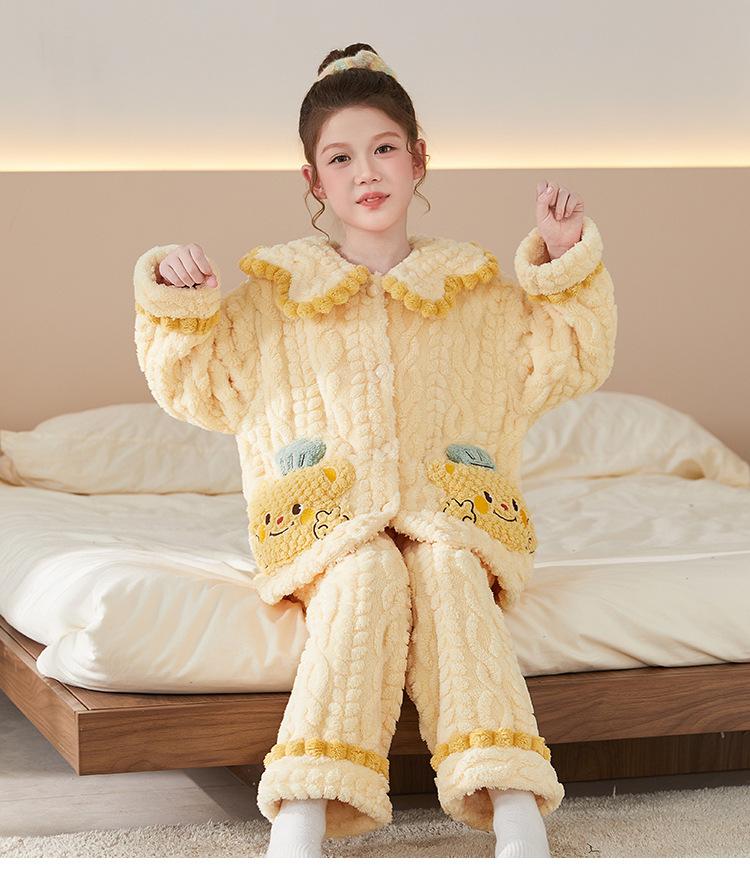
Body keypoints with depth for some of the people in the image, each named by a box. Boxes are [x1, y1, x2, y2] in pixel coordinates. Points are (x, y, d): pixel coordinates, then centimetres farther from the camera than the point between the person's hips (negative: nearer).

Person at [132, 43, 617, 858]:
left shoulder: (477, 293, 18)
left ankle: (517, 819, -47)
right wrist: (175, 301, 1)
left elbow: (573, 360, 18)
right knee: (367, 578, -35)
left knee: (448, 573, -34)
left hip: (449, 515, 1)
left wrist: (567, 262, 6)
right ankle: (301, 819, -46)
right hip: (326, 521, 0)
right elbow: (194, 385, 17)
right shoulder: (276, 296, 16)